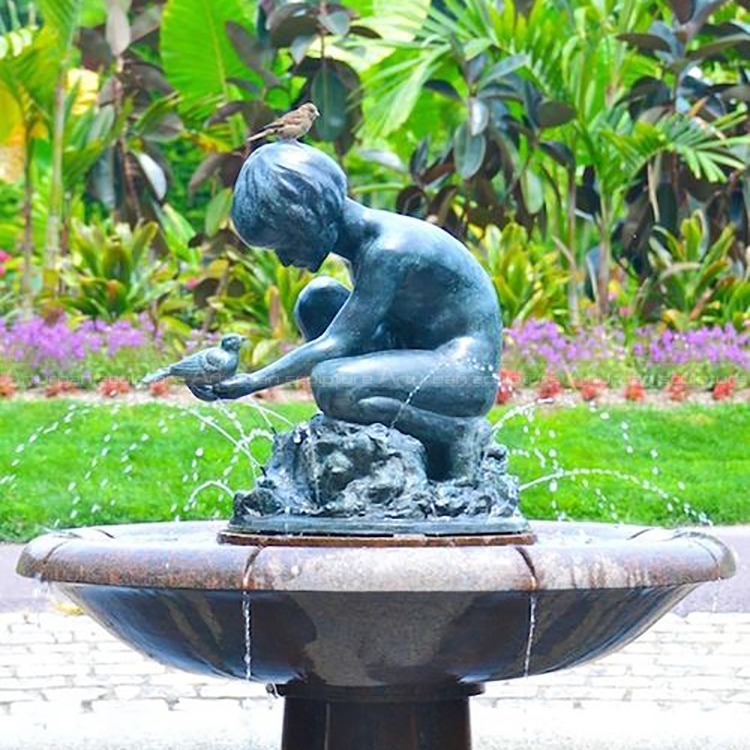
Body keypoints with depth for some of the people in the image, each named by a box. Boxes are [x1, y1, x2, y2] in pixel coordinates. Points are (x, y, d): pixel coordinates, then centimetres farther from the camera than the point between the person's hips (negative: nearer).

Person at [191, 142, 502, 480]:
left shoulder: (389, 249, -22)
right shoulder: (361, 239, 6)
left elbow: (335, 345, -25)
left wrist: (252, 383, -24)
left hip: (469, 372, -10)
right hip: (430, 361, 10)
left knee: (329, 383, -28)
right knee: (316, 299, 4)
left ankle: (456, 432, -10)